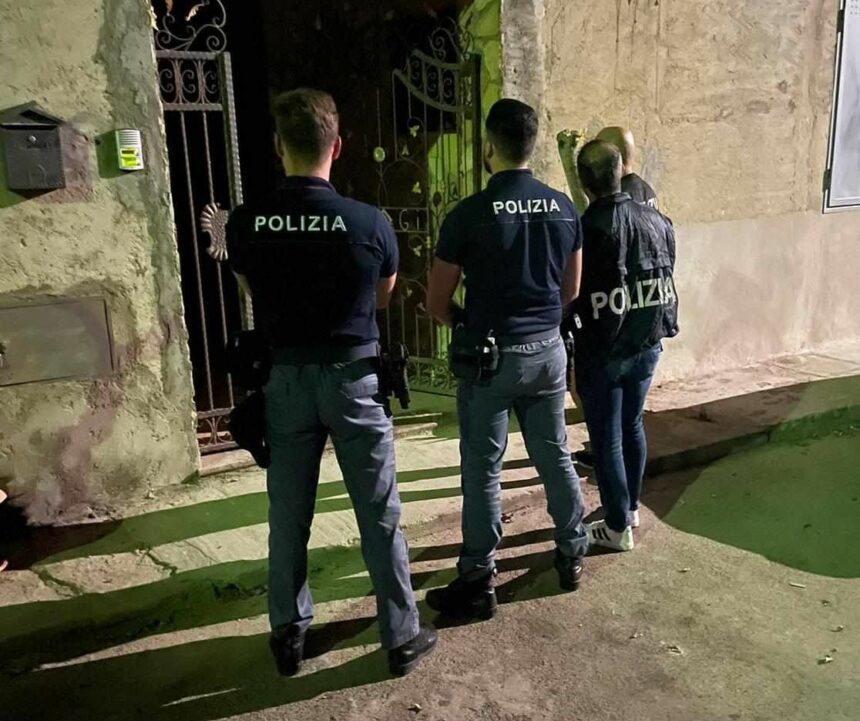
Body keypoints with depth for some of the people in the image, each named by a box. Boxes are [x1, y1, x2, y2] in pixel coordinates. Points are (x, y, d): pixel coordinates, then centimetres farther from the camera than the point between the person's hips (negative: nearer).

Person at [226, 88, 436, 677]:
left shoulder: (246, 224, -7)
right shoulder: (370, 222, -12)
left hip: (286, 378, 2)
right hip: (353, 377, -2)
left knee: (288, 514, 15)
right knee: (379, 514, 9)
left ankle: (289, 634, 31)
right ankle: (402, 636, 23)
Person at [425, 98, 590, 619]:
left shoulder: (470, 214, -14)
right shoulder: (564, 209, 1)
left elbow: (437, 304, -7)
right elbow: (571, 292, 10)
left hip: (490, 358, -5)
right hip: (548, 352, 5)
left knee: (483, 471, 5)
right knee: (556, 457, 17)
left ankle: (478, 583, 15)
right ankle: (573, 557, 33)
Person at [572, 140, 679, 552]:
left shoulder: (586, 229, -19)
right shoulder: (657, 221, -1)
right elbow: (666, 279, 6)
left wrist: (570, 334, 6)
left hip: (603, 351, -6)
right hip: (648, 345, 6)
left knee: (606, 438, 7)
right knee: (632, 425, 22)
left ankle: (618, 528, 17)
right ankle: (631, 508, 37)